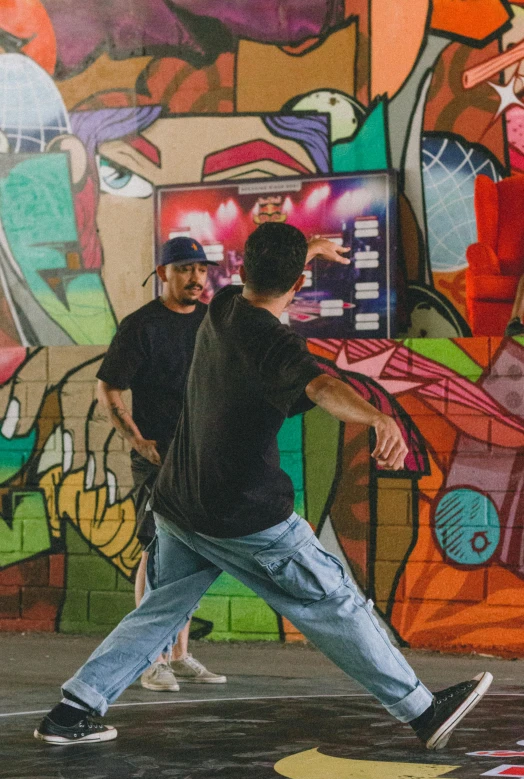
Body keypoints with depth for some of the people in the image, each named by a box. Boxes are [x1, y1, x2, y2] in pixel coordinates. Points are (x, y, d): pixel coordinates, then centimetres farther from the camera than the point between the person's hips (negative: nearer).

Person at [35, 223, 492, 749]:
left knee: (159, 612, 18)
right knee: (335, 608, 1)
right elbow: (320, 387, -41)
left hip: (177, 507, 8)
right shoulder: (270, 341, -20)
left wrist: (307, 250, 48)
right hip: (246, 520, -7)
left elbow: (256, 284, 30)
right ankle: (423, 713, 8)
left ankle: (72, 711, 13)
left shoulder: (221, 309, 5)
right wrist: (379, 419, -59)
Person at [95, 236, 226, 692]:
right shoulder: (141, 325, -6)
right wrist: (137, 440, -15)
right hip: (158, 453, -6)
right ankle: (153, 660, -4)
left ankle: (180, 656, 16)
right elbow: (107, 389, -5)